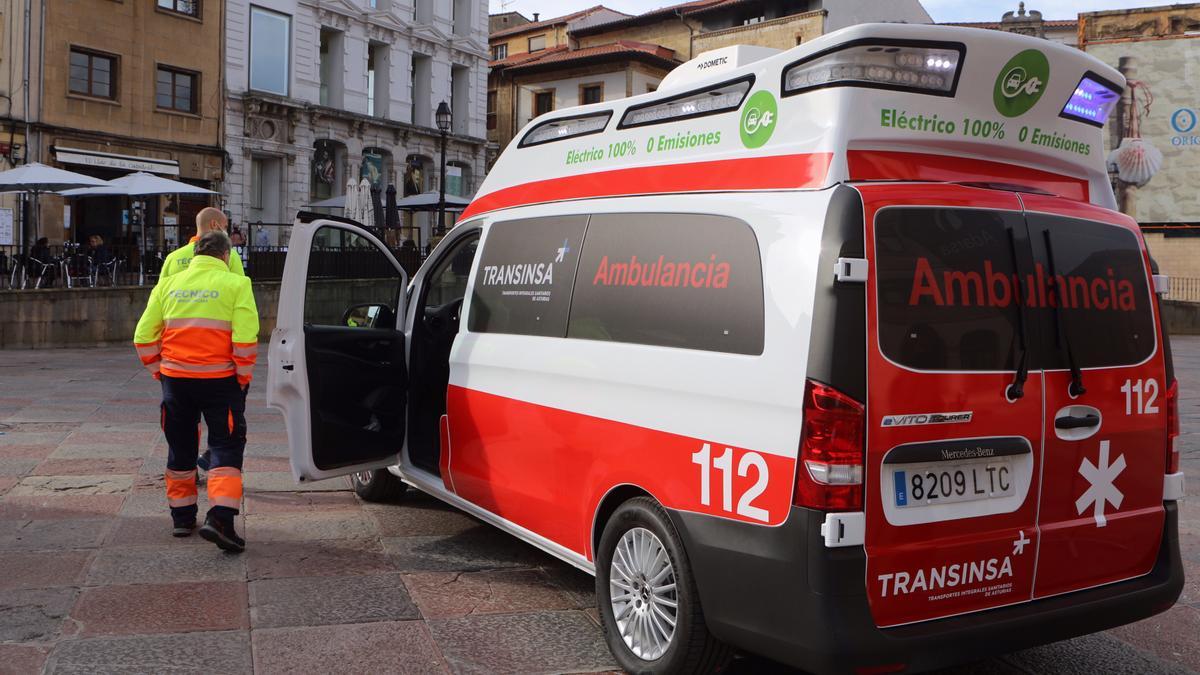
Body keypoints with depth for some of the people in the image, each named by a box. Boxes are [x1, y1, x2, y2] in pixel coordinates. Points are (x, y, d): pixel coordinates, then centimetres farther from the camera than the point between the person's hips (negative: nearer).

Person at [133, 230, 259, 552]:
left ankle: (182, 517, 28)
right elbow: (245, 339, -14)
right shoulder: (235, 284, -4)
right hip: (219, 379, -4)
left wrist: (159, 371, 16)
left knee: (180, 449, 17)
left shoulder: (169, 284, 9)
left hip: (175, 378, 4)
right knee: (226, 447, 3)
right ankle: (220, 517, -12)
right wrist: (243, 377, -3)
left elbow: (144, 337, 6)